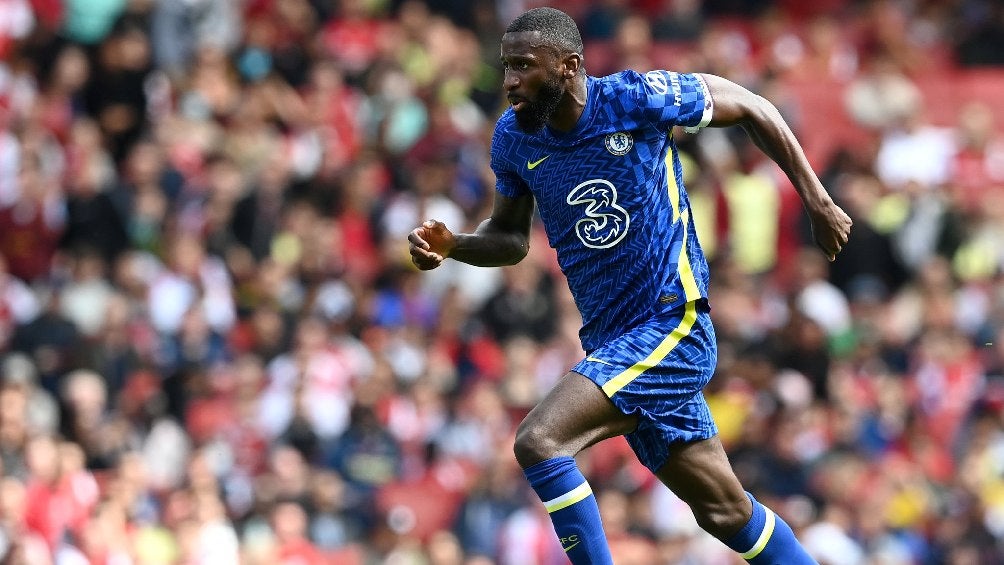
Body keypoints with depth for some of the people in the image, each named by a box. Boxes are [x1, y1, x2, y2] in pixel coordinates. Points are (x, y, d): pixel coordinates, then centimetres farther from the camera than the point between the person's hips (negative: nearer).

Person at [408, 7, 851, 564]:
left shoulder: (638, 98, -14)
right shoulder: (513, 137, 2)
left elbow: (751, 107, -2)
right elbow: (511, 238, 15)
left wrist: (816, 201, 2)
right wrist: (450, 245, -6)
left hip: (673, 322, -6)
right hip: (611, 340, 6)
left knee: (538, 442, -23)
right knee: (726, 511, 12)